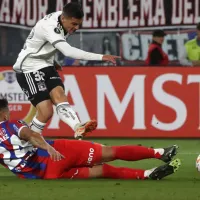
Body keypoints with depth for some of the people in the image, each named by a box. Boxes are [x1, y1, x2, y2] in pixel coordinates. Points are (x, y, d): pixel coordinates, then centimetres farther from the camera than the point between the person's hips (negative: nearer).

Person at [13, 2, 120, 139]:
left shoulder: (60, 17, -1)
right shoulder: (49, 27, -29)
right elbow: (68, 51, -43)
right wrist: (101, 57, -47)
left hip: (45, 66, 7)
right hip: (29, 69, -7)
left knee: (59, 95, -20)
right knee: (46, 111, -19)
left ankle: (79, 129, -43)